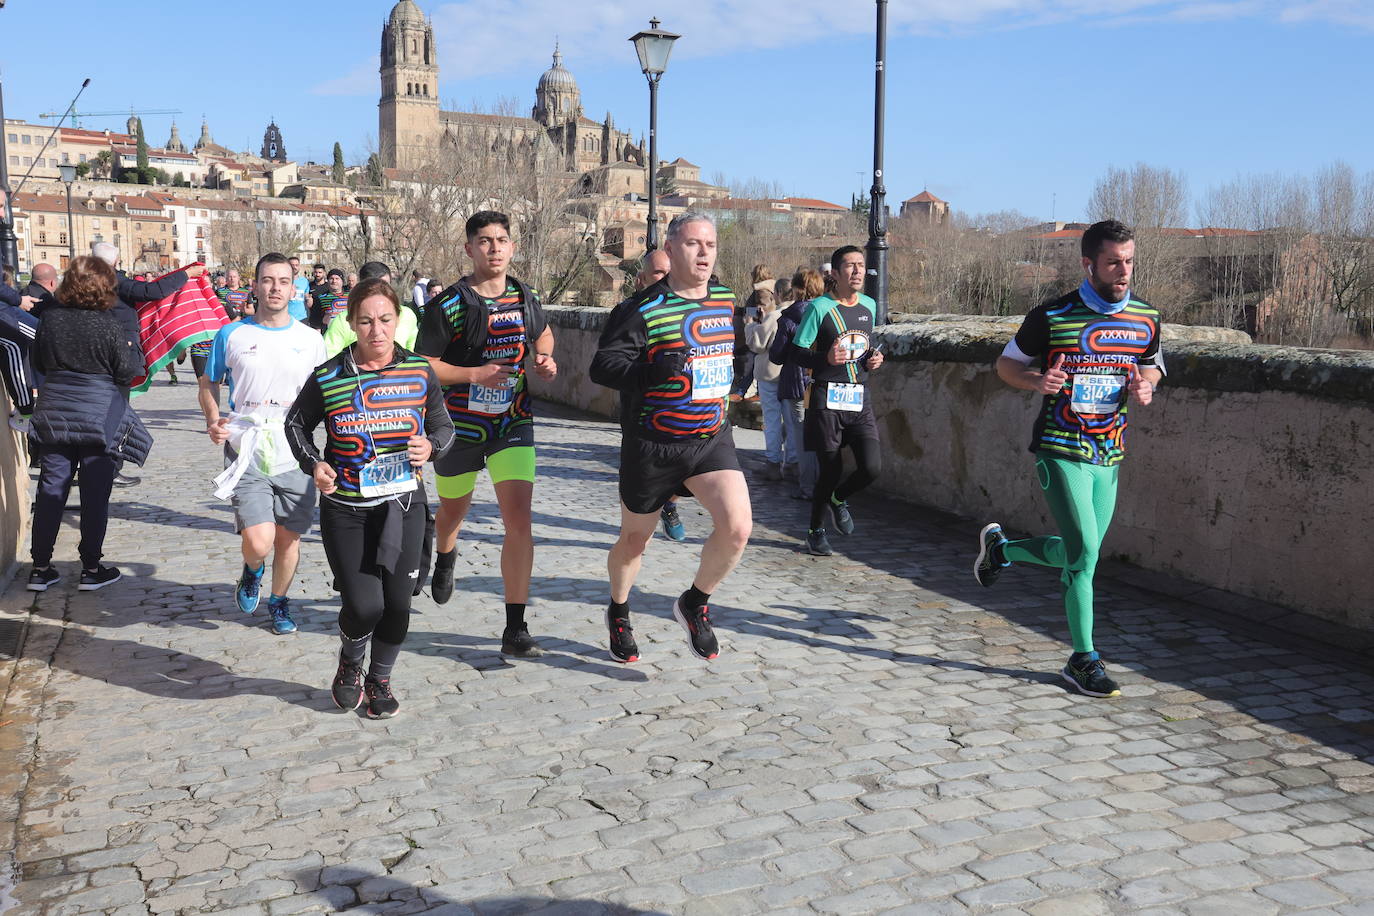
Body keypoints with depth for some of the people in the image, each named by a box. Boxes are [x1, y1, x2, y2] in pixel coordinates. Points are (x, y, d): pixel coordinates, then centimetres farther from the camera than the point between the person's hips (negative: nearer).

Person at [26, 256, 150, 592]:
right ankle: (91, 570, 10)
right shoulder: (110, 326, -14)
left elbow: (39, 363, 12)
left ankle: (40, 569, 15)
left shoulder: (51, 318, 0)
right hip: (100, 417, -4)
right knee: (95, 495, 4)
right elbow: (130, 371, -8)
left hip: (54, 415, 4)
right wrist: (132, 343, 8)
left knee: (50, 491, 10)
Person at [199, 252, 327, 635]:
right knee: (258, 542, -14)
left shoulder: (311, 340, 6)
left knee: (289, 538, 9)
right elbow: (209, 384, 13)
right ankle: (252, 571, 22)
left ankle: (279, 601, 34)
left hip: (295, 456, 2)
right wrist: (213, 421, -6)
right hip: (246, 454, -2)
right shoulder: (232, 335, 3)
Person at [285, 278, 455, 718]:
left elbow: (443, 425, 9)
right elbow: (297, 423, 9)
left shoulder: (420, 372, -2)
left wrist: (431, 445, -13)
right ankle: (350, 663, 26)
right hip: (345, 510, -2)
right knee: (363, 605, -9)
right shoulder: (327, 377, -6)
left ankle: (380, 679, 31)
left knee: (397, 604, 5)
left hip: (404, 506, 2)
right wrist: (312, 463, -8)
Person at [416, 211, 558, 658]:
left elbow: (543, 334, 23)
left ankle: (515, 629, -9)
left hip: (513, 423, 1)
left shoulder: (525, 298, 2)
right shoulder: (448, 304, -11)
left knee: (518, 519, -14)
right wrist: (476, 374, -24)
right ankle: (445, 558, 59)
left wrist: (546, 361, 2)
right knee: (453, 510, 21)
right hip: (460, 425, -1)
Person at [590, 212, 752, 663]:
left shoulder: (726, 301, 7)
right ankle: (618, 614, 43)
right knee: (634, 541, 13)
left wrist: (734, 378, 16)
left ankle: (694, 604, 9)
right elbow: (602, 366, -18)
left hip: (712, 439, 4)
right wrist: (652, 371, -32)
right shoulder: (643, 309, -12)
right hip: (651, 446, -3)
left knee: (737, 526, -18)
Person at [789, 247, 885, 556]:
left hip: (860, 398, 5)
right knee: (830, 470, 0)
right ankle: (816, 532, 23)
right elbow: (797, 351, -6)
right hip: (827, 398, -5)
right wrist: (826, 358, -23)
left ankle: (838, 499, 25)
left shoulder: (869, 306, 12)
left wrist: (874, 358, 5)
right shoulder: (820, 308, -6)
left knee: (872, 467, -8)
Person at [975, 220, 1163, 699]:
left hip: (1109, 454, 6)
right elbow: (1006, 363, 2)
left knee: (1080, 554, 11)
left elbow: (1151, 365, 20)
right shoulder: (1052, 316, -10)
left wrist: (1145, 386, -4)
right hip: (1060, 450, -5)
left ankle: (999, 546, 38)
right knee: (1084, 553, -12)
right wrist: (1036, 380, -20)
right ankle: (1083, 659, 2)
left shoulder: (1146, 318, 3)